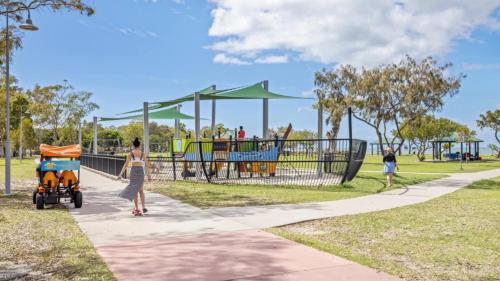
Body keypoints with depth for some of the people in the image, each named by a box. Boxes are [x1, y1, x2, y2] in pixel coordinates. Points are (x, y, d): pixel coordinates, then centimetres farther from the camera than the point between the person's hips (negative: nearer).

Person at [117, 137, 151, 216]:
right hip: (141, 170, 1)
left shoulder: (130, 153, 0)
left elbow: (126, 164, -4)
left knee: (134, 190, 4)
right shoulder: (143, 153, 3)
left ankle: (137, 209, -1)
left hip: (133, 170, -1)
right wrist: (149, 175, 10)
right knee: (141, 190, 15)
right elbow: (147, 165, 3)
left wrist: (120, 174, -3)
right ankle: (143, 206, 1)